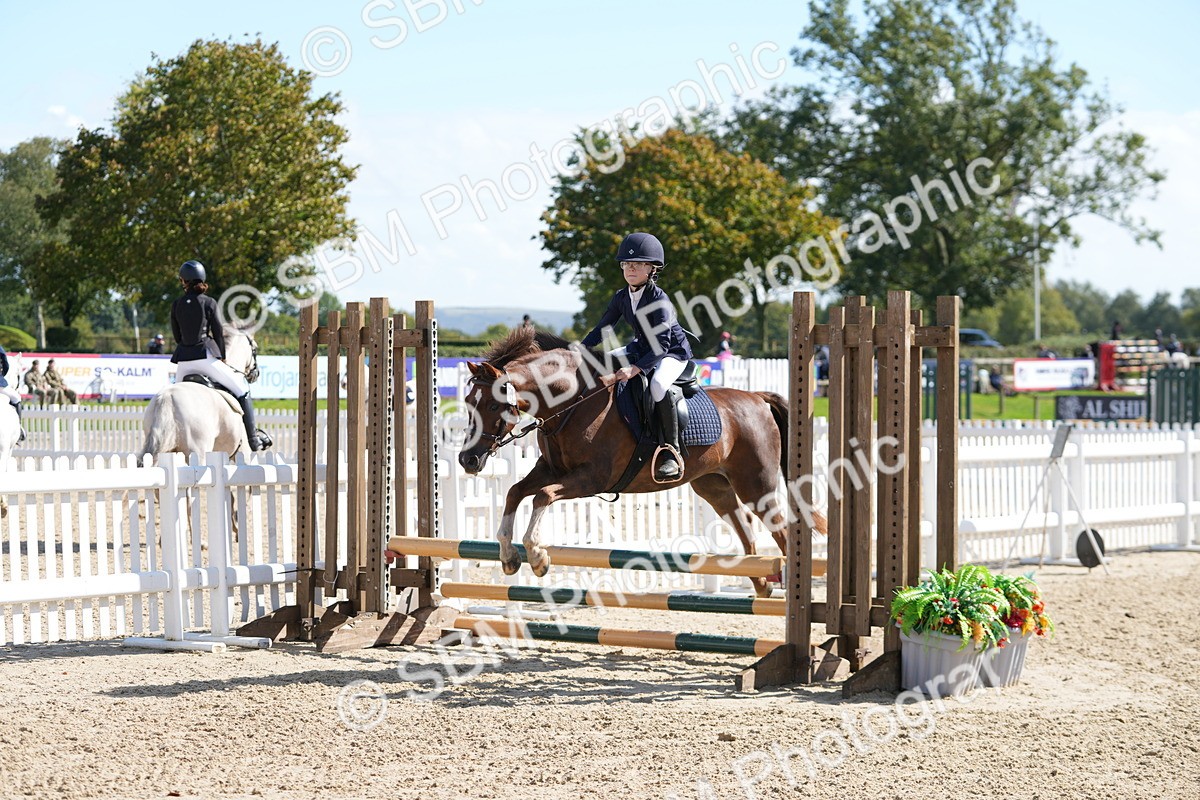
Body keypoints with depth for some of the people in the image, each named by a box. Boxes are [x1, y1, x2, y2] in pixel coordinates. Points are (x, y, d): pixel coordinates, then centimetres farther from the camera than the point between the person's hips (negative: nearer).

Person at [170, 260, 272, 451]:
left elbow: (177, 336, 10)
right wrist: (222, 357, 12)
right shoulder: (209, 303, -3)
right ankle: (253, 438, 0)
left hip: (184, 360, 3)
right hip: (205, 356, -3)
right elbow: (218, 333, 0)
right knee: (242, 390, 5)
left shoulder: (176, 305, 5)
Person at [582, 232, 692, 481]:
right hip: (642, 348, 9)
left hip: (673, 352, -9)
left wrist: (636, 368, -44)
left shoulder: (659, 300, -25)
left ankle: (672, 452, -30)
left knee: (657, 385, -38)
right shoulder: (621, 298, -3)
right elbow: (602, 329, 6)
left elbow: (661, 345, -33)